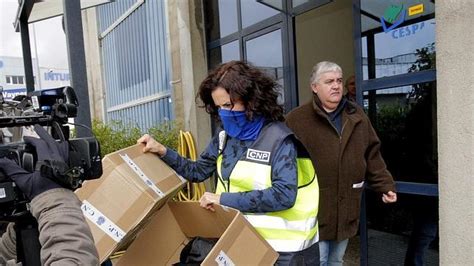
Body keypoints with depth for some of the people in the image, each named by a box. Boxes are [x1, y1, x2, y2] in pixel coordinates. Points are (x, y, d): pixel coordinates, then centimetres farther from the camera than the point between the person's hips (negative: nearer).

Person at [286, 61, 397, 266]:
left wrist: (385, 185, 5)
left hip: (345, 211, 6)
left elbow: (372, 156, 12)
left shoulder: (357, 116, 8)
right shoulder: (297, 120, -11)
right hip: (313, 212, -5)